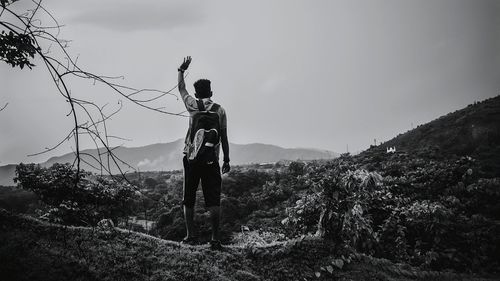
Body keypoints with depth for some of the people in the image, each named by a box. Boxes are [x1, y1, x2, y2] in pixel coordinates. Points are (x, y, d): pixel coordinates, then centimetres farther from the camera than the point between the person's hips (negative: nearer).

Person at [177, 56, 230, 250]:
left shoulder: (193, 105, 3)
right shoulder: (220, 110, 4)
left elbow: (181, 88, 22)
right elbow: (224, 138, 4)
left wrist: (182, 70, 35)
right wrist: (226, 161, 10)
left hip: (192, 158, 0)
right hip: (212, 160, 0)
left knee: (189, 199, 11)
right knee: (213, 201, -1)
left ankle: (190, 236, 13)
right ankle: (215, 239, -4)